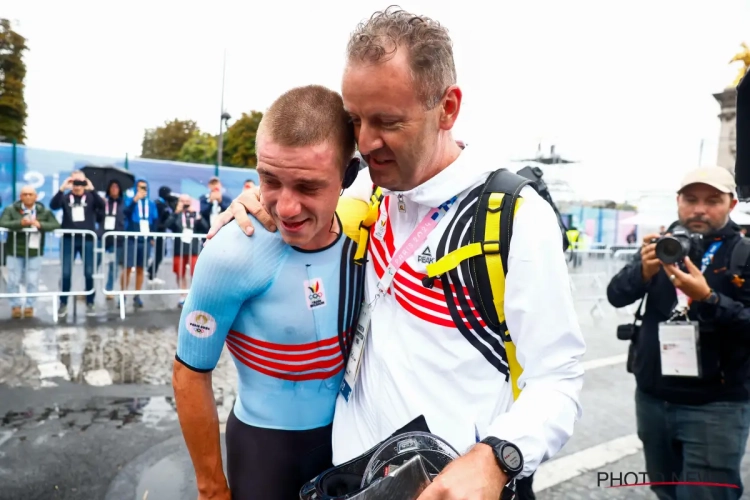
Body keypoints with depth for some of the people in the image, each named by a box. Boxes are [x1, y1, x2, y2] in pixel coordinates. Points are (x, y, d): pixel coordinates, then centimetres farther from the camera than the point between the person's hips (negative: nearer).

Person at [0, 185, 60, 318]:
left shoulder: (44, 212, 3)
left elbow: (56, 225, -7)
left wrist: (40, 225, -24)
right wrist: (20, 223, -29)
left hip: (34, 253, 0)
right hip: (14, 252, 0)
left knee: (32, 281, 2)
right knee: (14, 281, 5)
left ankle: (29, 306, 14)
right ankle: (15, 306, 19)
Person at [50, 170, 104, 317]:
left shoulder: (91, 197, 3)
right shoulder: (65, 197, 4)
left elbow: (102, 206, -15)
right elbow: (53, 206, -13)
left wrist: (92, 190, -23)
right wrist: (62, 189, -22)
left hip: (87, 240, 0)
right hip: (69, 240, 0)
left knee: (89, 273, 4)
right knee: (66, 273, 3)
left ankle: (90, 304, 15)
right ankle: (63, 304, 15)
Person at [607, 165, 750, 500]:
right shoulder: (663, 245, 3)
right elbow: (616, 295, -6)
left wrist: (707, 297, -29)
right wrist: (644, 271, -25)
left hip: (714, 407, -4)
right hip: (652, 397, 4)